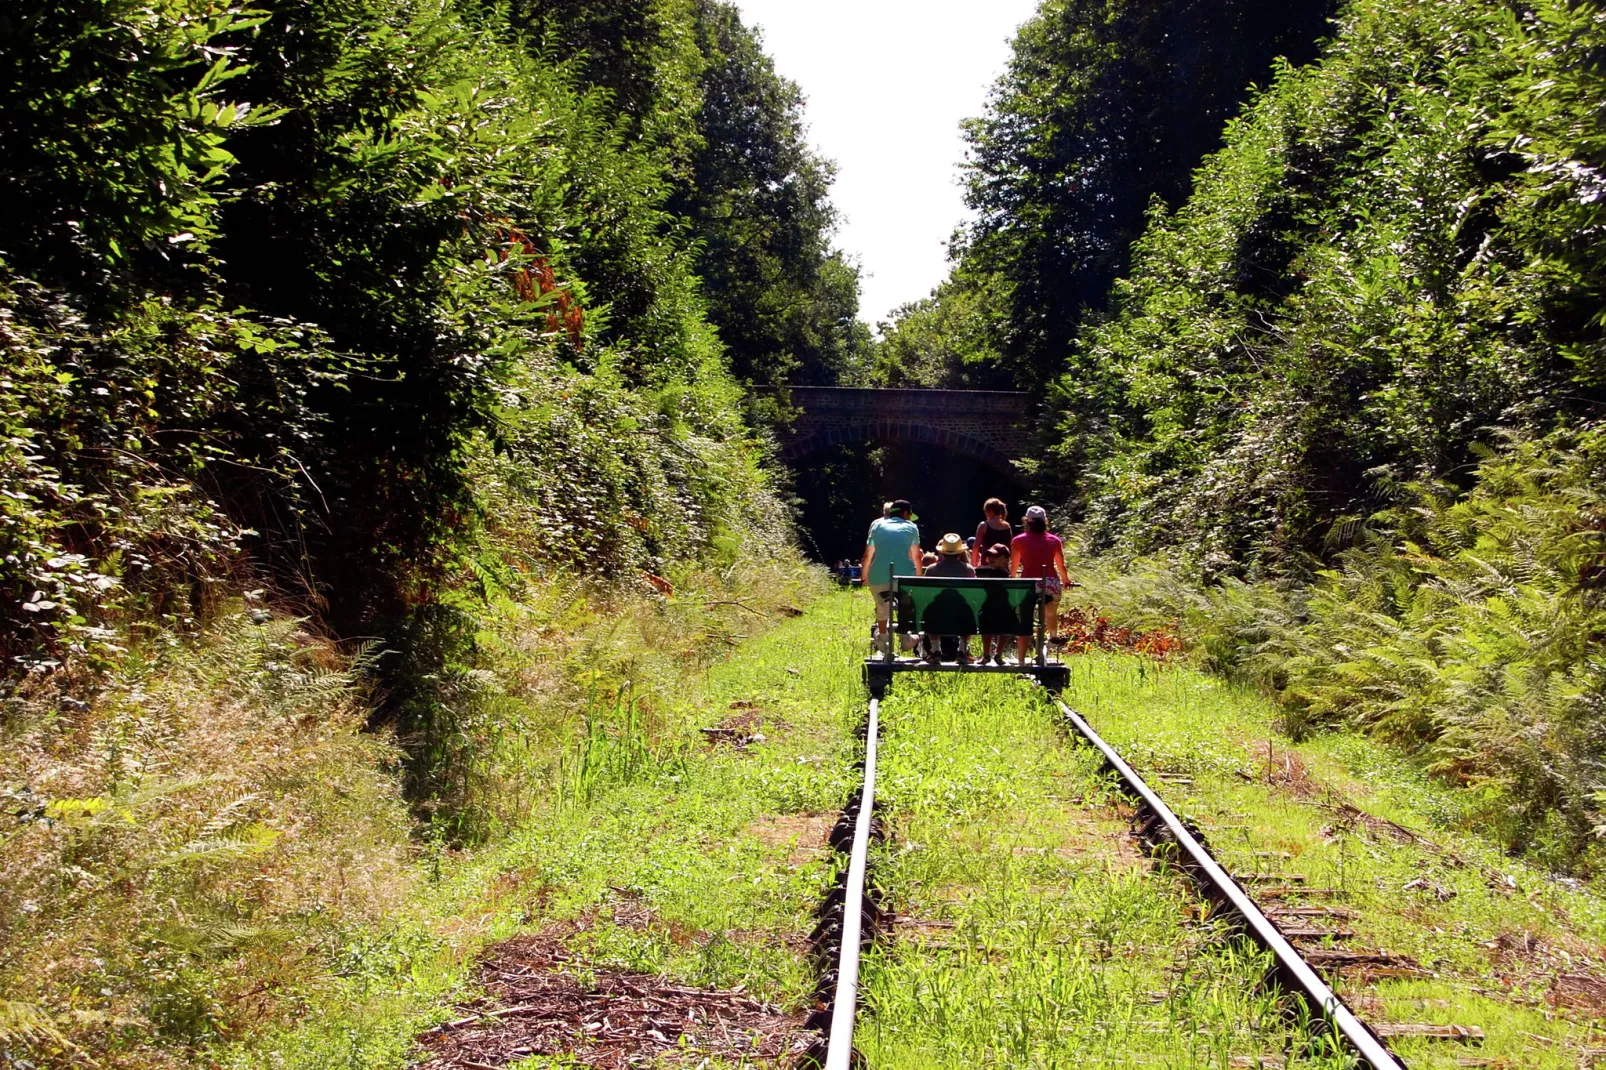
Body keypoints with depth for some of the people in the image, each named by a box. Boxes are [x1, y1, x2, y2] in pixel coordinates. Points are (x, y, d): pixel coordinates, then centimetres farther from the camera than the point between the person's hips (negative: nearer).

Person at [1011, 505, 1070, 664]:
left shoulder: (1018, 541, 5)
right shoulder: (1054, 540, 9)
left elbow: (1014, 567, 11)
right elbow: (1061, 565, 16)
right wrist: (1065, 580, 35)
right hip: (1051, 583, 1)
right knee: (1051, 614, 31)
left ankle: (1021, 662, -3)